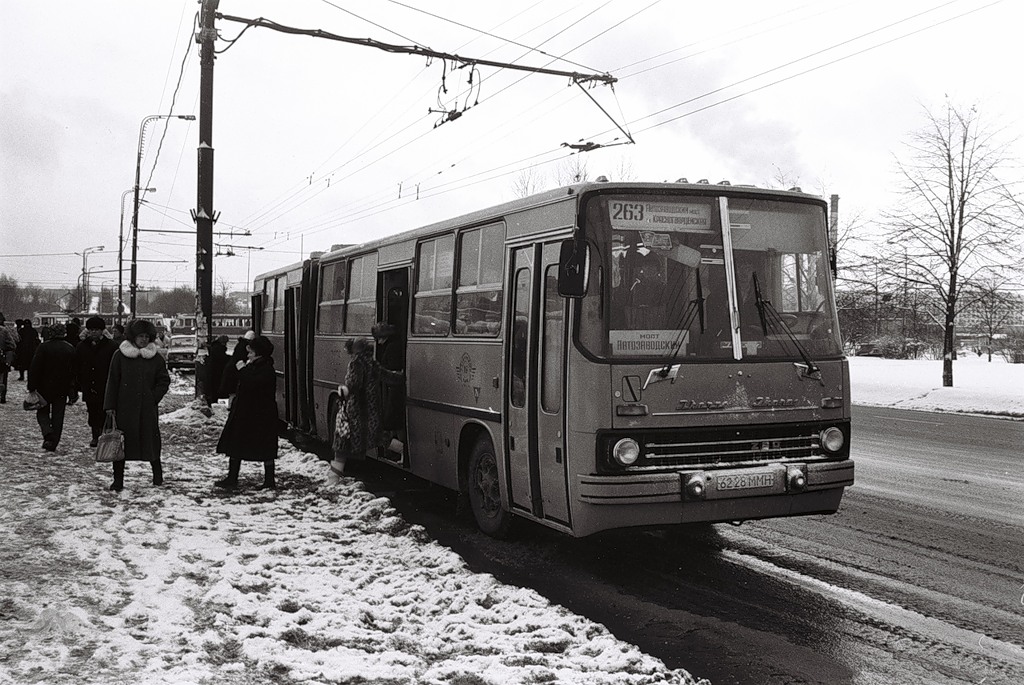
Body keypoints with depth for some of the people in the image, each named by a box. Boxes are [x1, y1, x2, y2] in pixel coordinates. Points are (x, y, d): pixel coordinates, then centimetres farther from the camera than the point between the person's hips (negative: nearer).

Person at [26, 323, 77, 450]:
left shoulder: (44, 346, -10)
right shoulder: (70, 349, 0)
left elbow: (34, 368, -11)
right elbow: (74, 371, 4)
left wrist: (32, 387, -5)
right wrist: (73, 392, 11)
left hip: (45, 387, -2)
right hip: (62, 389, 2)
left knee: (43, 412, 11)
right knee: (58, 416, 8)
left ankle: (48, 434, -13)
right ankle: (53, 443, 8)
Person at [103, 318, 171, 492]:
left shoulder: (156, 358, 6)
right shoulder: (120, 355, 2)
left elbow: (164, 381, 11)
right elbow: (112, 381, 3)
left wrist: (154, 397, -2)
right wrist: (110, 406, -2)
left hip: (148, 408, 1)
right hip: (124, 407, -1)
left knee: (151, 441, 4)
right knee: (120, 442, 0)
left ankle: (158, 475, 21)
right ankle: (118, 480, 8)